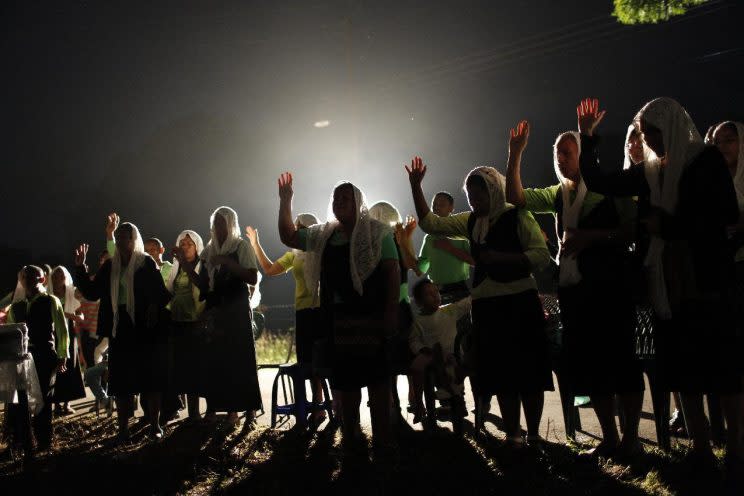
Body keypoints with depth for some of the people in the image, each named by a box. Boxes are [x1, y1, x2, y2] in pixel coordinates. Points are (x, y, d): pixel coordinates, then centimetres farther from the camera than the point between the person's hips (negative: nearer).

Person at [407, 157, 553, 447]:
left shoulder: (517, 217, -6)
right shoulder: (470, 221, 13)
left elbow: (542, 256, -12)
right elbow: (430, 223, 14)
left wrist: (501, 257, -20)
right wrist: (415, 187, 7)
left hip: (520, 303, -6)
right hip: (486, 305, 6)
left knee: (528, 371, -2)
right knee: (500, 373, 8)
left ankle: (533, 434, 8)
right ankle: (512, 434, 16)